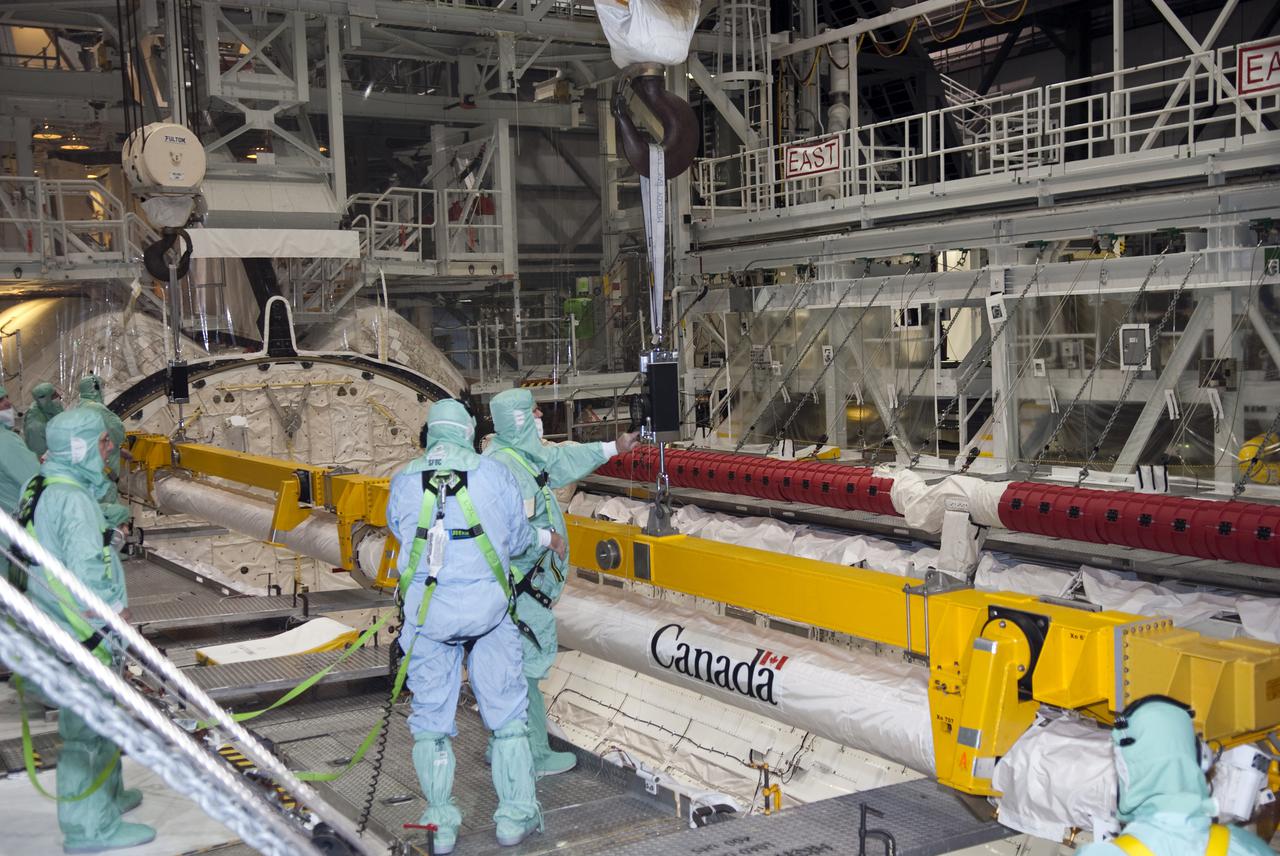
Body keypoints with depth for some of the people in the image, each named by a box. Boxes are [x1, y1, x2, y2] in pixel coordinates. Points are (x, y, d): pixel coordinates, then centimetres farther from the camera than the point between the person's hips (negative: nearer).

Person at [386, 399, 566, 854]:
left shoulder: (403, 482, 0)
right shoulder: (495, 474, -2)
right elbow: (515, 536, 8)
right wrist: (545, 537, 30)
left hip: (428, 611, 1)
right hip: (487, 607, 0)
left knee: (432, 716, 11)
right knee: (506, 711, 12)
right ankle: (516, 817, 17)